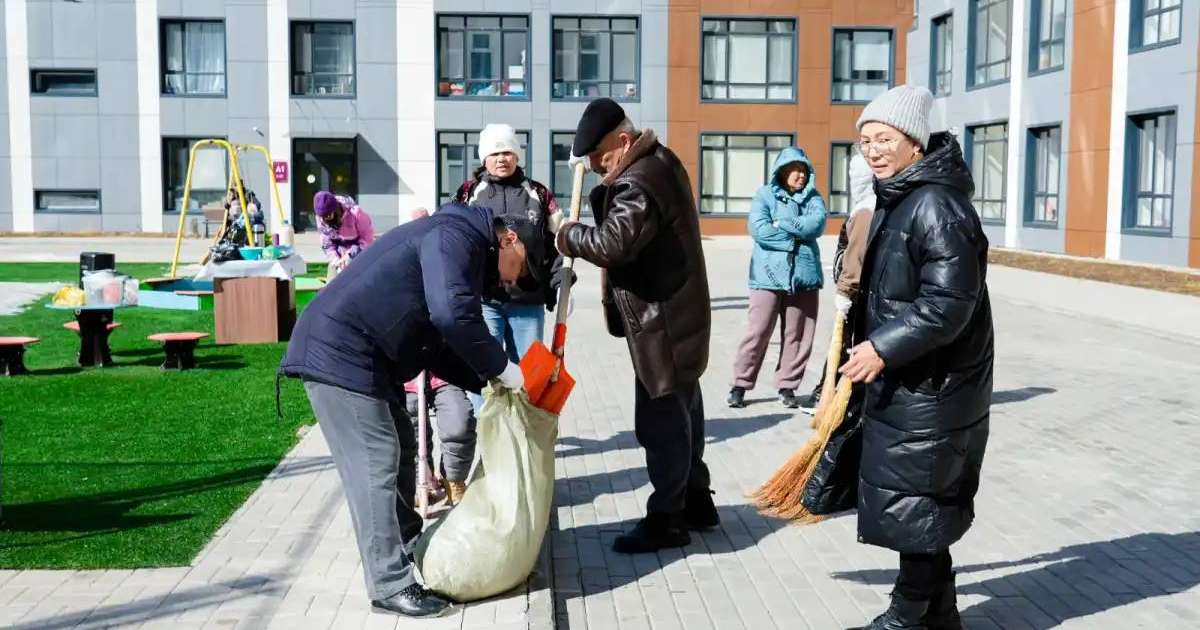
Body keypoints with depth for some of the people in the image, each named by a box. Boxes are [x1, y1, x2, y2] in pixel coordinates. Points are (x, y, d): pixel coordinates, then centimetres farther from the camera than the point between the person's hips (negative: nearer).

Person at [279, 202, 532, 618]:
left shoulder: (467, 255, 19)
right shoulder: (455, 237, -13)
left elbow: (439, 346, 18)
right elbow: (452, 316, -30)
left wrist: (489, 379, 7)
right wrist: (501, 368, -19)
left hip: (363, 359, 11)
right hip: (339, 353, -11)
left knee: (400, 448, 17)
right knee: (376, 465, -8)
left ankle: (407, 548, 32)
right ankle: (391, 586, -1)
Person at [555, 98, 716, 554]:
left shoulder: (638, 183, -22)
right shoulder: (659, 161, 12)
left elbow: (613, 242, -31)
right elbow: (615, 217, 16)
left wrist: (569, 235, -15)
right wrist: (603, 187, -2)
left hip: (661, 319, -11)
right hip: (677, 311, 11)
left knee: (659, 417, -3)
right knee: (683, 408, 18)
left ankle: (666, 518, 6)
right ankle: (696, 500, 30)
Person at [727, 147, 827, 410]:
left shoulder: (813, 197, 13)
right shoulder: (765, 194, 4)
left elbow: (817, 223, -7)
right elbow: (758, 228, -11)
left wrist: (781, 224, -11)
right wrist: (796, 238, -8)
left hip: (805, 275, 3)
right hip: (769, 275, -3)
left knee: (798, 334, 5)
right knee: (758, 332, -3)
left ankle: (787, 386, 16)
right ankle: (740, 385, 7)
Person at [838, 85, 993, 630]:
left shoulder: (938, 204, -19)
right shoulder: (894, 199, 13)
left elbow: (949, 303, -25)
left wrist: (883, 348, -24)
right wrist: (870, 348, 23)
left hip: (932, 385, -10)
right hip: (901, 381, 10)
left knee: (912, 502, 1)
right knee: (916, 501, 17)